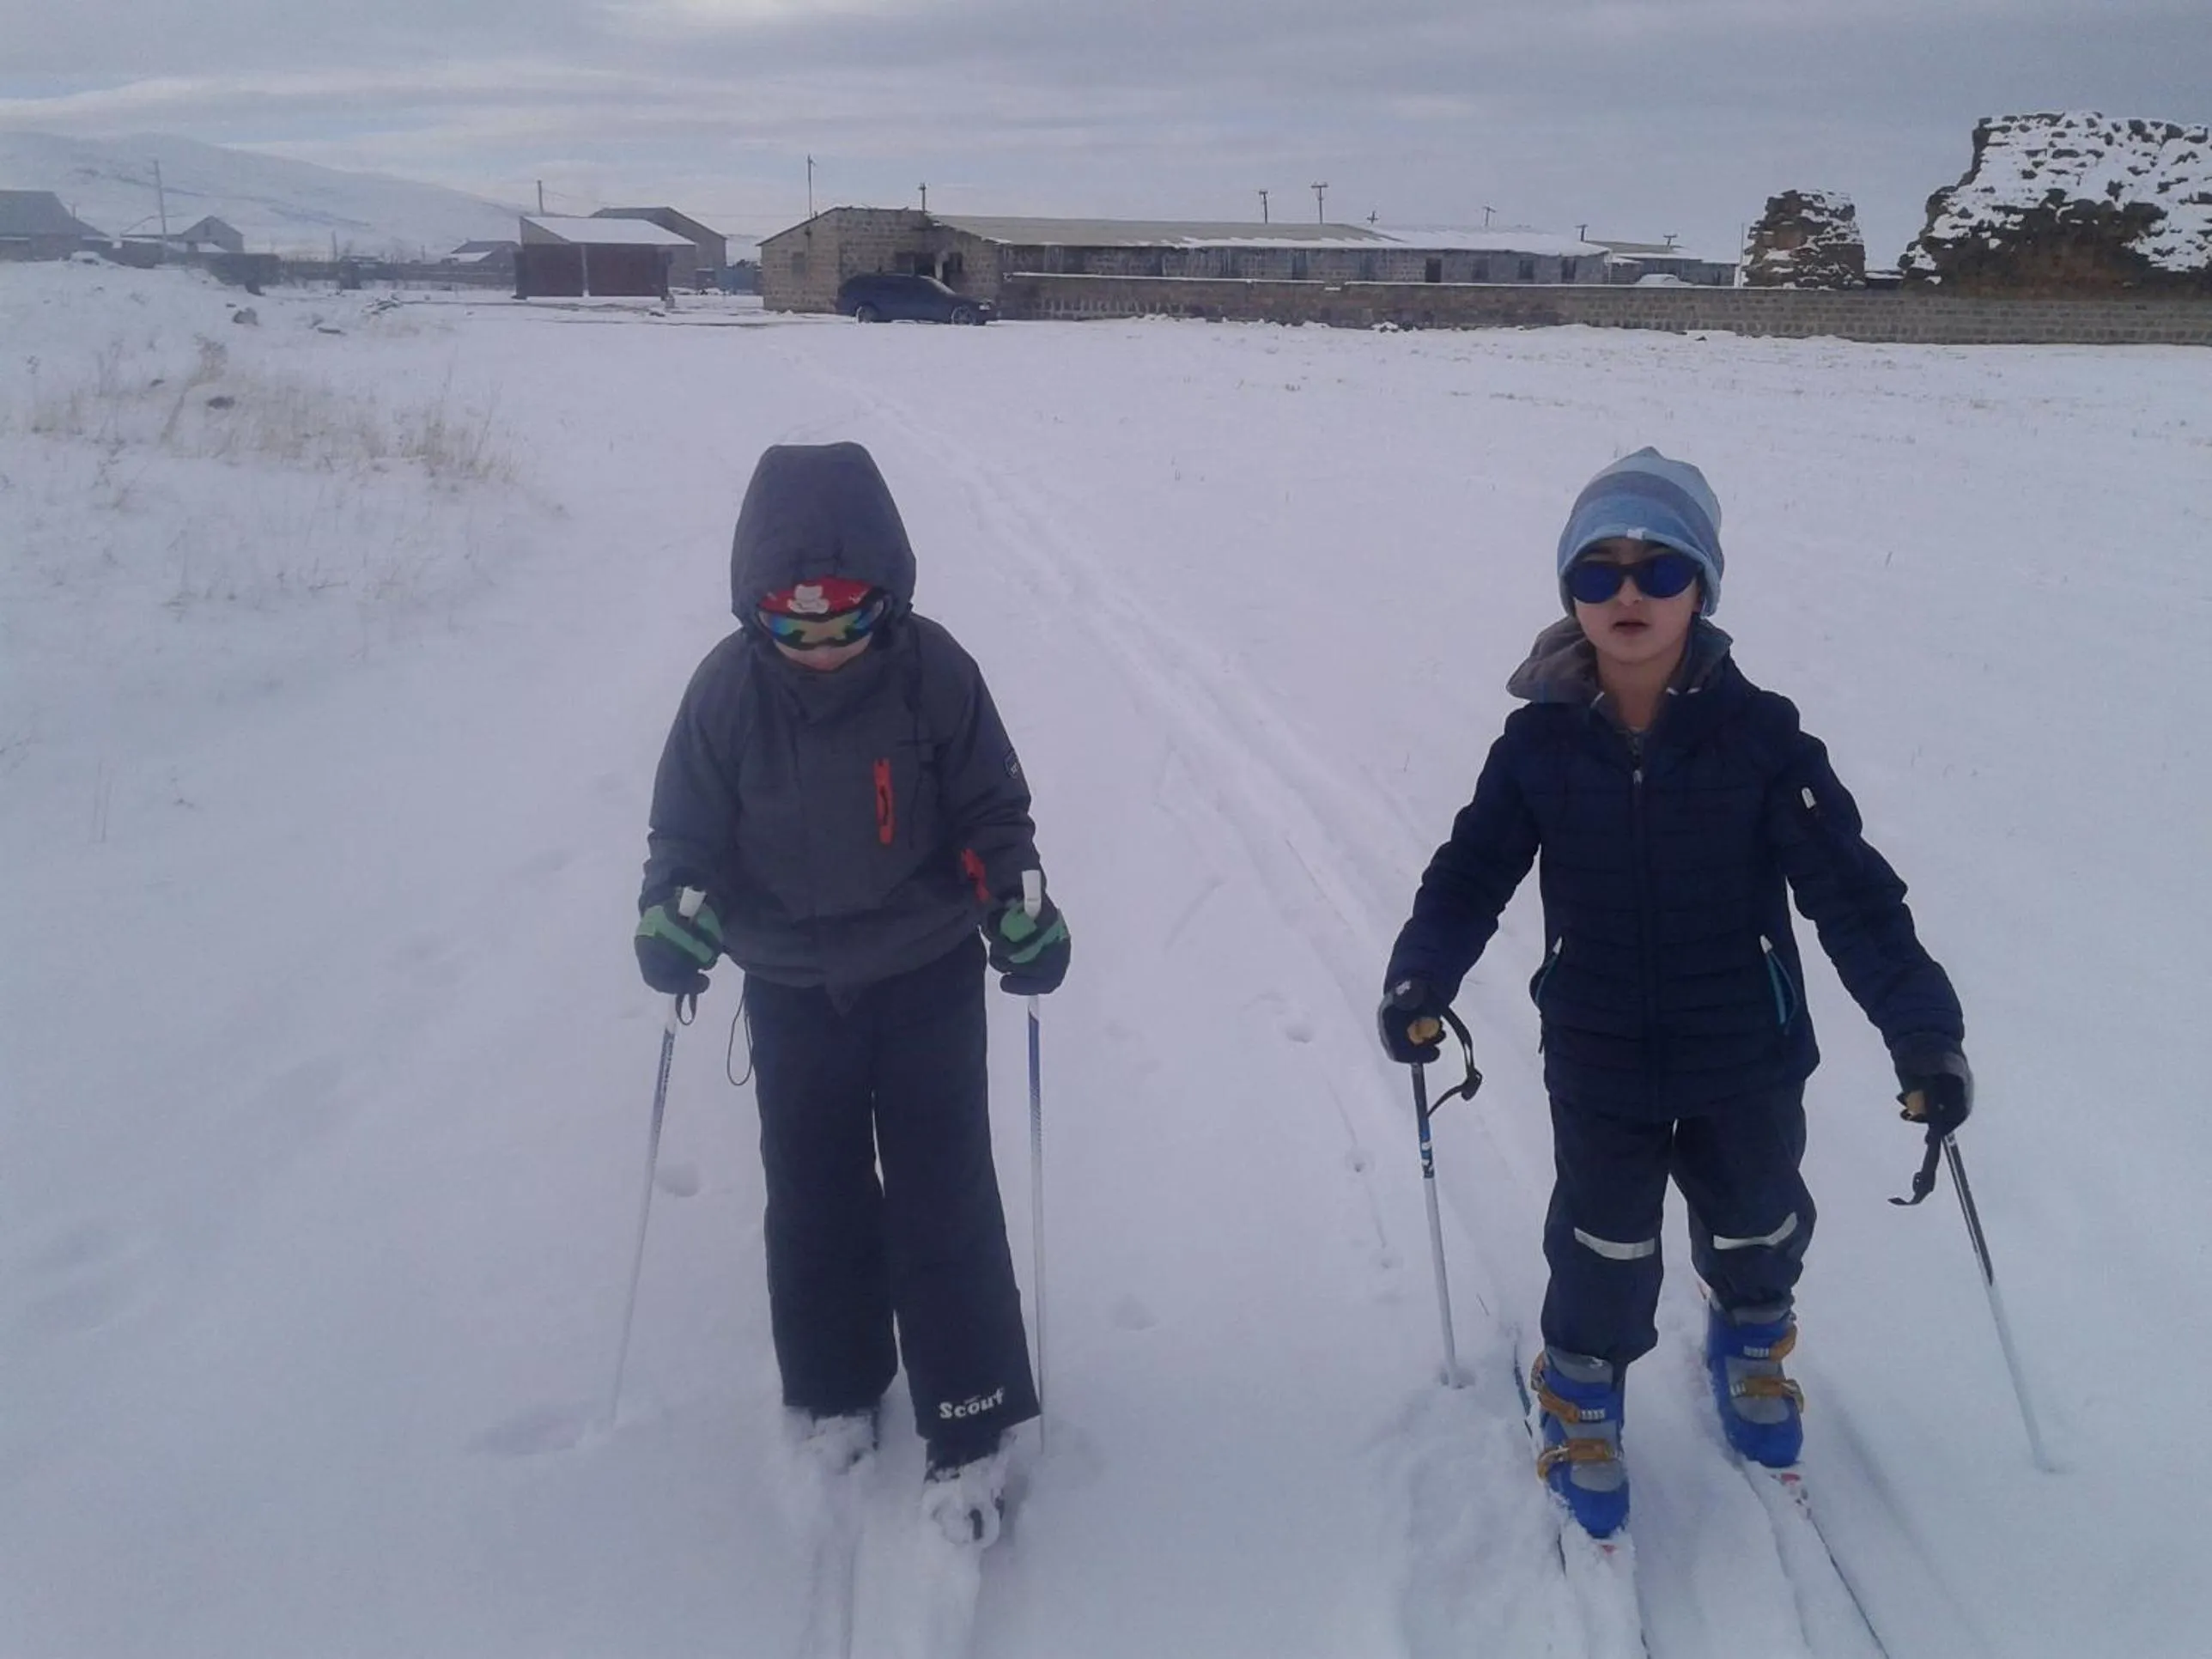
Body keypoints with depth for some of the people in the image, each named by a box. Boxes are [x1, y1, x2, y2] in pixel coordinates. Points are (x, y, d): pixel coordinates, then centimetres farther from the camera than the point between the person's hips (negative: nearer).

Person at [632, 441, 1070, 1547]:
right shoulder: (729, 688, -14)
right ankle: (832, 1392, 36)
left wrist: (1020, 912, -21)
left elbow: (990, 809, -7)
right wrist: (672, 913, -23)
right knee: (812, 1196, 15)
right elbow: (687, 824, -4)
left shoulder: (934, 671, -17)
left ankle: (968, 1429, 13)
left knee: (943, 1197, 0)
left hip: (929, 978, -2)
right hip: (792, 990, 2)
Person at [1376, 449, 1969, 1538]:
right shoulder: (1541, 743, -11)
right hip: (1599, 1057, -1)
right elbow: (1473, 872, -7)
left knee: (1755, 1226, 23)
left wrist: (1921, 1026, -23)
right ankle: (1582, 1391, 41)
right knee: (1605, 1245, 12)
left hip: (1748, 1054, 1)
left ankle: (1750, 1342, 55)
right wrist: (1421, 978, -24)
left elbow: (1849, 887, -15)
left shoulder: (1759, 736, -15)